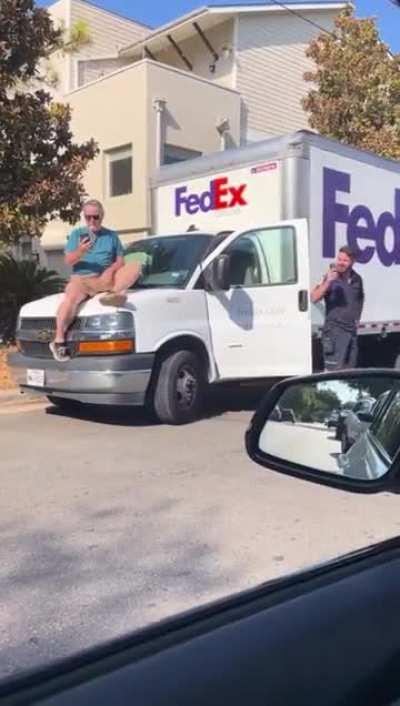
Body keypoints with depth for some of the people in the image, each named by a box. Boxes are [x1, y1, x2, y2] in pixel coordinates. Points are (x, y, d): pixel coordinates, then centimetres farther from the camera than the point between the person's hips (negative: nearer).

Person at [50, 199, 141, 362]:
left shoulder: (111, 235, 19)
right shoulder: (77, 234, 14)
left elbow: (120, 261, 12)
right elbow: (68, 260, 4)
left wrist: (110, 270, -11)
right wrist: (80, 251, -18)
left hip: (107, 279, 2)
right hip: (81, 278, -2)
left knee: (135, 267, -20)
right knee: (71, 297, -36)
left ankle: (115, 292, -45)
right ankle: (59, 340, -33)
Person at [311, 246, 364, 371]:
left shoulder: (356, 279, 9)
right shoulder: (330, 277, -8)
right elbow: (314, 298, -21)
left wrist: (357, 318, 15)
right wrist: (327, 281, -32)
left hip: (352, 330, 6)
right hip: (334, 331, -6)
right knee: (333, 370, -9)